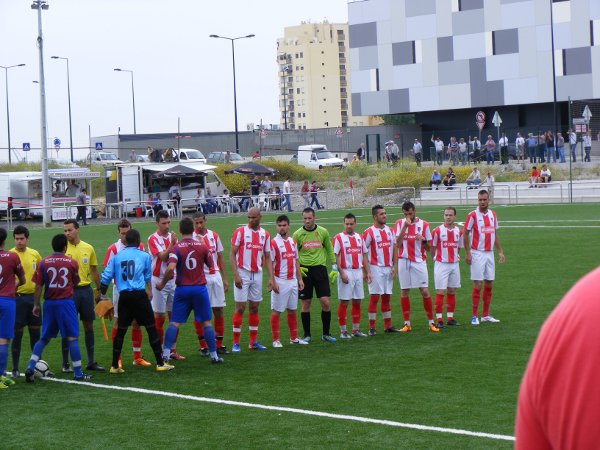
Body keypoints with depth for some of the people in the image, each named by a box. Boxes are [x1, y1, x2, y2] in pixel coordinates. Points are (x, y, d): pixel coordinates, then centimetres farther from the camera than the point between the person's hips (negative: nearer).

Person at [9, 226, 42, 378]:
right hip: (18, 297, -4)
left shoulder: (35, 254, 7)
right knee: (17, 333, -1)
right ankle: (15, 369, 8)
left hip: (33, 296, 4)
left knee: (35, 331, 10)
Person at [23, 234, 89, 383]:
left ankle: (30, 368, 2)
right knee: (72, 337, 1)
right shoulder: (72, 263, -2)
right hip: (66, 302, -3)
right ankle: (78, 373, 2)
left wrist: (36, 305, 8)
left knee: (44, 338, 13)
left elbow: (38, 286, 1)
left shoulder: (43, 263, 0)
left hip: (49, 303, 3)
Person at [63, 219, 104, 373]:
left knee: (89, 325, 8)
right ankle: (65, 363, 8)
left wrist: (99, 290, 12)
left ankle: (91, 361, 17)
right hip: (70, 291, -3)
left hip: (86, 289, 4)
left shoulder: (88, 248, 6)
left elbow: (94, 270, 13)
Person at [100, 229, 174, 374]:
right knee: (151, 328, 3)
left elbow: (106, 278, 5)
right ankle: (160, 363, 3)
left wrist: (102, 293, 21)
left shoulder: (116, 257, 7)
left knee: (121, 330, 10)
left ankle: (114, 366, 12)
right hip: (139, 295, -3)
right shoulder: (144, 256, 3)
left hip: (123, 297, 3)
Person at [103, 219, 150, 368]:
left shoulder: (139, 247, 5)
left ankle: (137, 357, 15)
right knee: (118, 322, 2)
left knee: (137, 322, 7)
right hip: (120, 289, -3)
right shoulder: (113, 249, -5)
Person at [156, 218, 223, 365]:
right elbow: (210, 265, 14)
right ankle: (214, 355, 9)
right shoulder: (202, 246, 0)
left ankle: (166, 354, -5)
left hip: (182, 289, 0)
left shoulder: (176, 248, -7)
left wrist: (162, 283, -5)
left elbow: (170, 268, -20)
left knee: (174, 322, 3)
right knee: (207, 322, 8)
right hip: (200, 288, 1)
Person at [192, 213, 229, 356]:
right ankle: (203, 346, 7)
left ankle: (219, 344, 12)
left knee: (218, 310, 4)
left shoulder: (214, 236, 10)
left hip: (215, 276, 4)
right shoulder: (191, 238, -4)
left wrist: (224, 278, 12)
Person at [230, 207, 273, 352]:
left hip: (257, 274, 4)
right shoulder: (240, 232, -4)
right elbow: (232, 254, -6)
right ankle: (235, 343, -1)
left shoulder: (265, 234, 8)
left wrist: (271, 278, 4)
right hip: (243, 273, -4)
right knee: (240, 307, -5)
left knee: (254, 307, 9)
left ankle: (253, 341, 15)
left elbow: (267, 257, 12)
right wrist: (236, 275, -15)